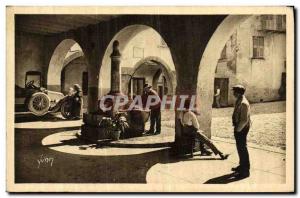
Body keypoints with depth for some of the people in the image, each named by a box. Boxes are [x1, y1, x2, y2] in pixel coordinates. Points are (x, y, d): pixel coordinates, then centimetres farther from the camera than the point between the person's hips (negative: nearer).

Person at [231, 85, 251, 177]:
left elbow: (244, 120, -24)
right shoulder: (238, 101, 8)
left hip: (242, 129, -10)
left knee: (242, 148, -1)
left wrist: (238, 129, -17)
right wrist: (236, 127, 14)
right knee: (240, 147, 20)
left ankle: (245, 171, 11)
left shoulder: (243, 103, -23)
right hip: (238, 127, 10)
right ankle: (242, 166, 37)